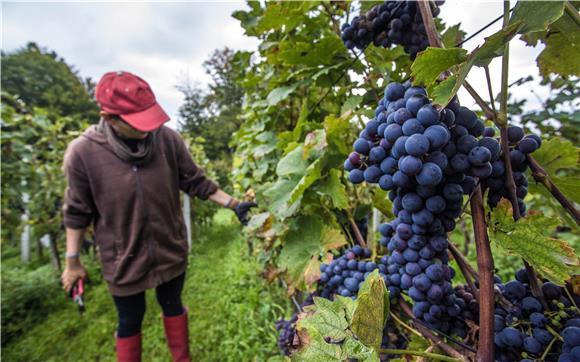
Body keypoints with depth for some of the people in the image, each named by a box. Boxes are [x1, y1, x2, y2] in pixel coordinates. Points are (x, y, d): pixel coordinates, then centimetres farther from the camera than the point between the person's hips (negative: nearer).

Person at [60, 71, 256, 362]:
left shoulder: (168, 139, -15)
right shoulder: (82, 152, -18)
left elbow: (196, 182, -5)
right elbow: (77, 212, -6)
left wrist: (233, 204, -8)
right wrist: (73, 261, 1)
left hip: (171, 251, 2)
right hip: (123, 260, -2)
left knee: (173, 306, 25)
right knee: (130, 322, 20)